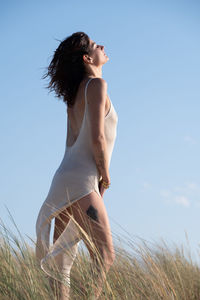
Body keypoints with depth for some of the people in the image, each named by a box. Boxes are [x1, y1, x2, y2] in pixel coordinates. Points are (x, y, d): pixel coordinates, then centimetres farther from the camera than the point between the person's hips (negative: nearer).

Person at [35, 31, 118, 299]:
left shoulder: (75, 94, 19)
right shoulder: (96, 84, -7)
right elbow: (97, 138, -16)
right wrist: (105, 174, -4)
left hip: (66, 180, 10)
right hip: (80, 182, -10)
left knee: (63, 259, 6)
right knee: (105, 256, -12)